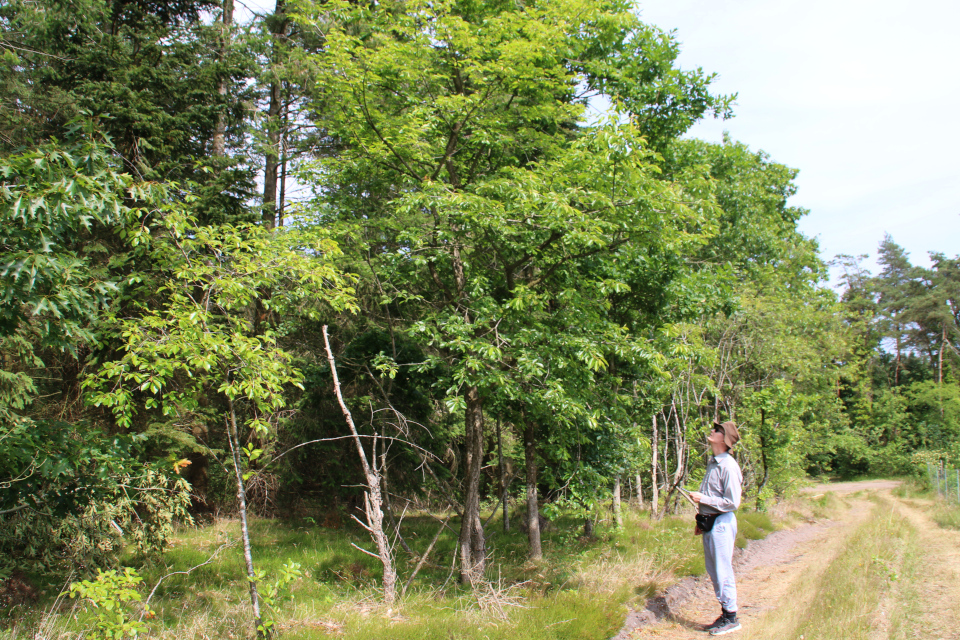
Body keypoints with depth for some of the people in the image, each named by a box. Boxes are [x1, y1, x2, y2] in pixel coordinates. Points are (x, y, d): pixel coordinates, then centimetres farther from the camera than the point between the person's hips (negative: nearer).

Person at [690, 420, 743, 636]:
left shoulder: (728, 466, -17)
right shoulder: (712, 462, 11)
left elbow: (732, 502, -19)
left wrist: (702, 498, -17)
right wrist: (701, 521, 22)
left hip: (721, 523, -9)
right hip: (709, 523, 9)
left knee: (723, 572, -2)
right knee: (713, 571, 15)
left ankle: (731, 618, 10)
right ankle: (725, 614, 25)